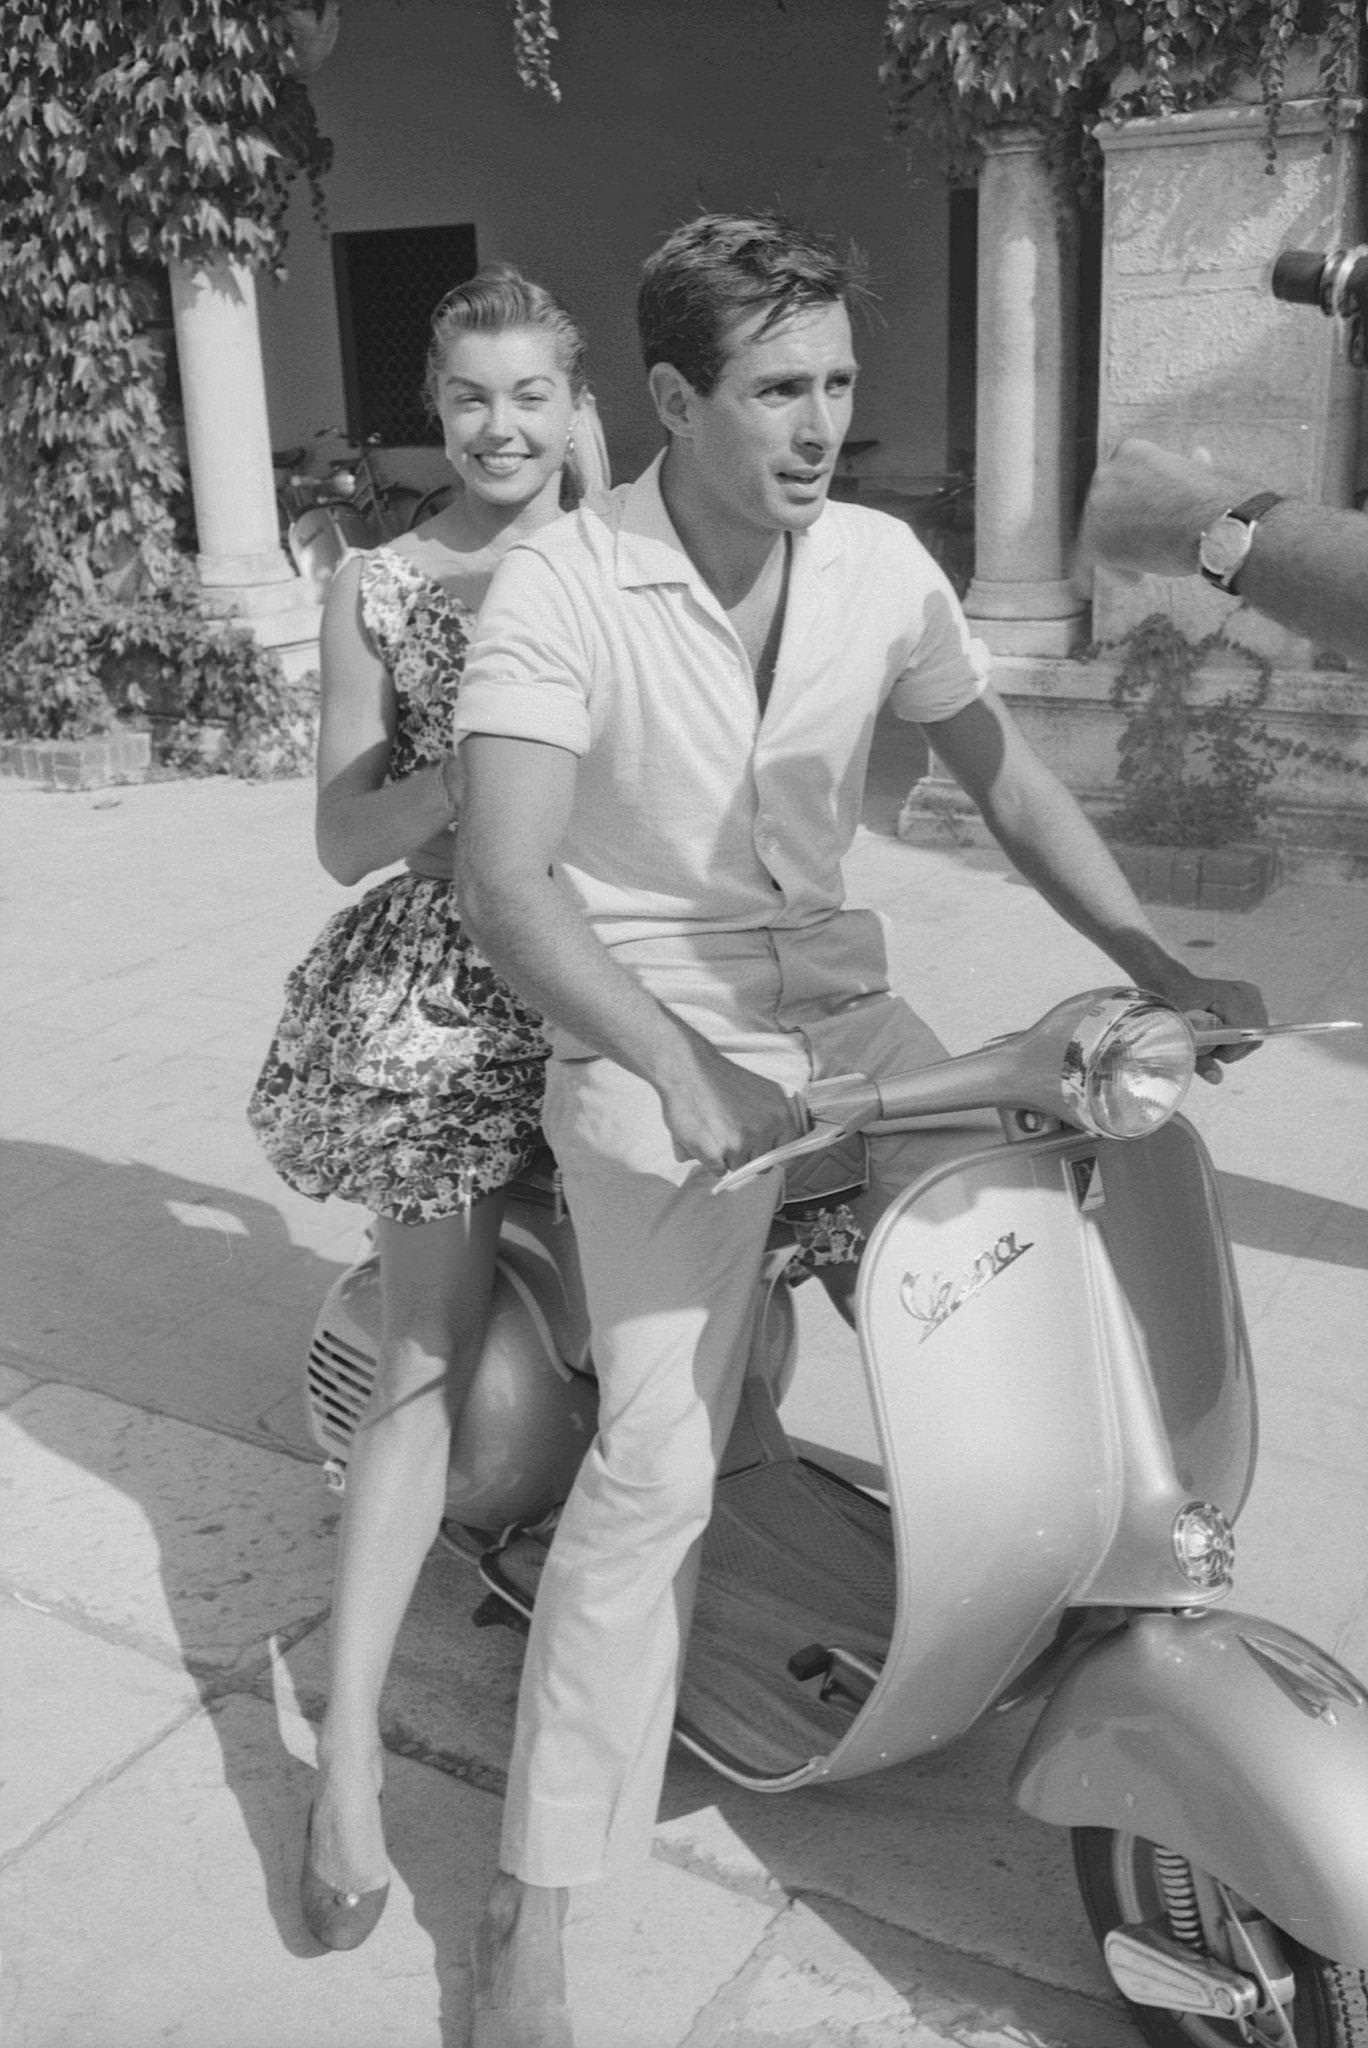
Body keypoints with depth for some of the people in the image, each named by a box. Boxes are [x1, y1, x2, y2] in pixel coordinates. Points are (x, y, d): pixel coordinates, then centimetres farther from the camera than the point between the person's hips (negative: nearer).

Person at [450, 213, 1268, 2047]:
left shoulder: (881, 565, 1)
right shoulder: (558, 593, -15)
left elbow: (1006, 778, 10)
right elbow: (507, 880, -25)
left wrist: (1160, 965, 0)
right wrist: (679, 1067, -38)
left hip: (841, 1002, 6)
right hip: (645, 1034, -5)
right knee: (660, 1463, -16)